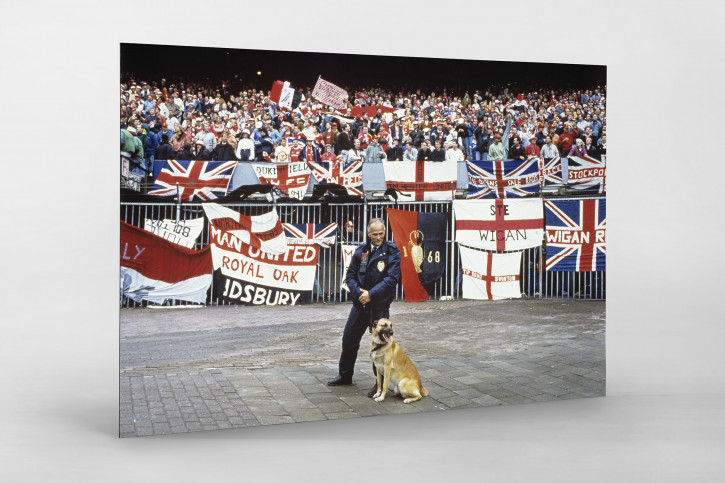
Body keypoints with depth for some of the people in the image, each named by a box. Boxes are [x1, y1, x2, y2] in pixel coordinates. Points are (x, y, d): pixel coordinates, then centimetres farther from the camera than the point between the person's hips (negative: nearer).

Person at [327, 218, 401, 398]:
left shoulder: (392, 251, -7)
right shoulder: (361, 251, 5)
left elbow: (392, 278, -14)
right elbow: (350, 275, 9)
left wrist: (371, 294, -18)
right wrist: (358, 292, -9)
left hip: (380, 305, -5)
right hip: (360, 303, 5)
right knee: (349, 339, 13)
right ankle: (345, 375, 31)